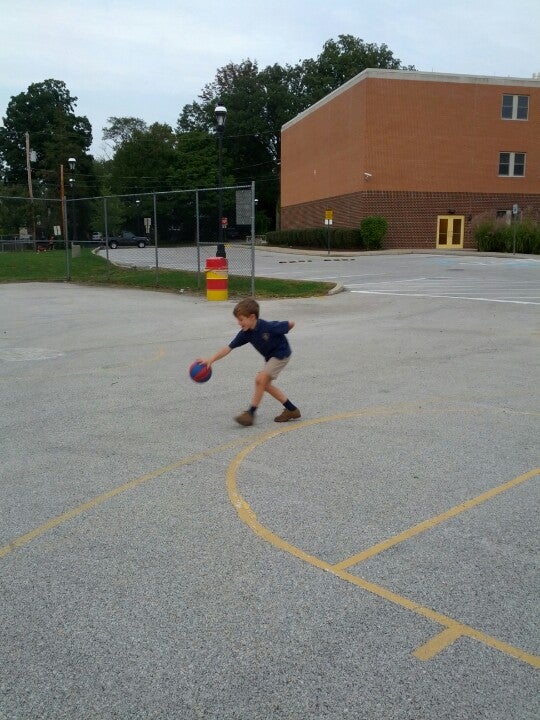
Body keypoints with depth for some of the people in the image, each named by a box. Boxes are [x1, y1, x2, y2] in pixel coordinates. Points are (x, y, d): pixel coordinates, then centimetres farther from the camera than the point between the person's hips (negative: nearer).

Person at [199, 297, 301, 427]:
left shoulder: (269, 327, -31)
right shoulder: (245, 333, -12)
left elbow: (291, 323, -19)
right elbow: (229, 348, -13)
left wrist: (279, 338, -6)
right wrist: (211, 359, -23)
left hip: (282, 354, -8)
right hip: (270, 356, 8)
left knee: (260, 379, -17)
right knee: (265, 384, 12)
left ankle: (251, 413, -8)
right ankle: (292, 410, 20)